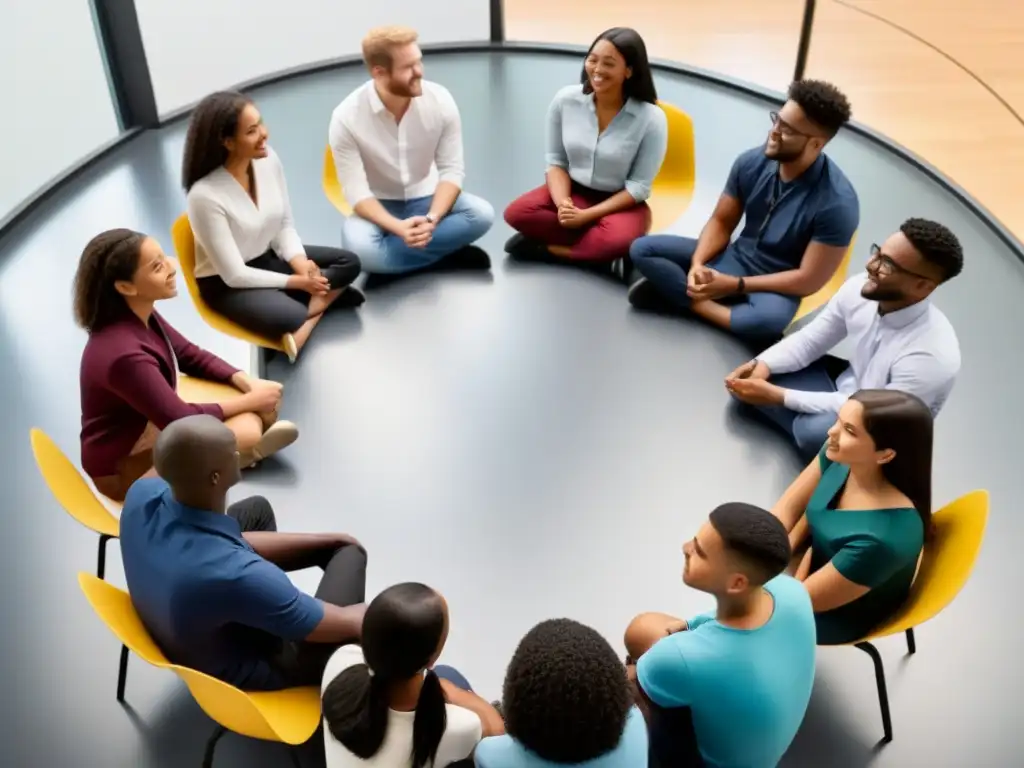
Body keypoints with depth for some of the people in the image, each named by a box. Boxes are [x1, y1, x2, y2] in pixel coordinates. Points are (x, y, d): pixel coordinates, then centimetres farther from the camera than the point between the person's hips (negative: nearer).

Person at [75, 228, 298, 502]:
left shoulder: (141, 316, -6)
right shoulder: (124, 354, -33)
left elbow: (192, 356, 7)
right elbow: (181, 420, -27)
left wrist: (247, 383, -10)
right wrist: (251, 400, -17)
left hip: (152, 427, 9)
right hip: (123, 467, -9)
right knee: (246, 434, -26)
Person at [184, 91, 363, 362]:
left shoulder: (269, 160, -12)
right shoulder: (205, 196, -29)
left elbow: (285, 226, 0)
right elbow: (234, 275, -23)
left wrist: (301, 264, -18)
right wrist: (297, 281, -20)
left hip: (269, 256, 7)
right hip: (226, 284, -7)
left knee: (349, 262, -6)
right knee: (291, 319, -32)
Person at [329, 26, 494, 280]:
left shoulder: (440, 100, -14)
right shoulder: (347, 118, -19)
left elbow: (452, 169, -12)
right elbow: (356, 192, -20)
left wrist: (431, 218, -31)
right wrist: (398, 228, -38)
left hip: (426, 199, 2)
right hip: (379, 207, -2)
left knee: (481, 214, -26)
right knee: (362, 250, -35)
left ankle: (394, 254, -20)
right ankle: (442, 252, -16)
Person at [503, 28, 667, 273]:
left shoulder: (651, 118, -18)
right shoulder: (565, 100, -9)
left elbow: (638, 187, -14)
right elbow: (556, 162, -2)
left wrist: (586, 215, -21)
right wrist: (563, 204, -21)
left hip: (622, 203, -3)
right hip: (574, 190, 3)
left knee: (617, 239, -36)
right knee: (517, 213, -22)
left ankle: (543, 247, -14)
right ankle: (595, 246, -16)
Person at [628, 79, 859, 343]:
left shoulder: (837, 202, -24)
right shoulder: (751, 162, -10)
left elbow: (808, 280, -20)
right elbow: (721, 222, 2)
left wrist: (733, 285, -21)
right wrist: (697, 265, -18)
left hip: (775, 287, -4)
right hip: (733, 258, 5)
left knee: (768, 319, -41)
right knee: (642, 249, -9)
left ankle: (673, 287, -20)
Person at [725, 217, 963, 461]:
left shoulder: (931, 356, -36)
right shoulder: (859, 289, -17)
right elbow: (810, 339, -2)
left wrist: (779, 395, -30)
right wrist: (763, 364, -22)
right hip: (848, 386, 6)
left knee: (816, 433, -37)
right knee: (747, 381, -6)